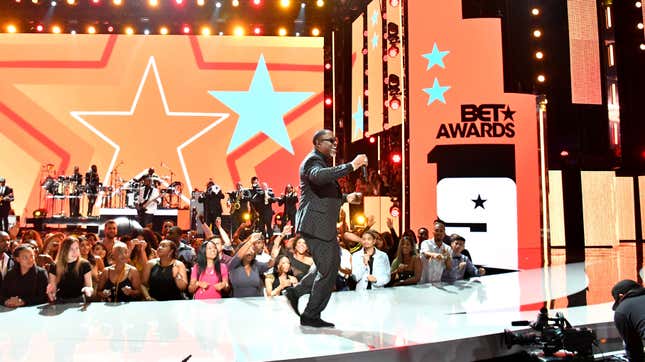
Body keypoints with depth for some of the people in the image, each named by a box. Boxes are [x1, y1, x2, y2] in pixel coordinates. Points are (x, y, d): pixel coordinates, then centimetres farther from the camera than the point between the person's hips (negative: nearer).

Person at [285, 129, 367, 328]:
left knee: (331, 264, 17)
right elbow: (319, 176, -37)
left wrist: (346, 198, 25)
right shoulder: (313, 160, -11)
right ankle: (311, 315, 10)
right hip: (317, 225, -10)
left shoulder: (322, 162, 22)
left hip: (323, 226, 10)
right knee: (328, 270, -3)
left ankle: (296, 292, 21)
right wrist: (351, 165, -37)